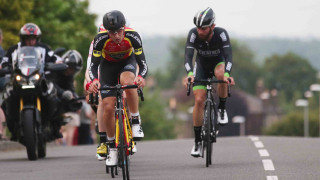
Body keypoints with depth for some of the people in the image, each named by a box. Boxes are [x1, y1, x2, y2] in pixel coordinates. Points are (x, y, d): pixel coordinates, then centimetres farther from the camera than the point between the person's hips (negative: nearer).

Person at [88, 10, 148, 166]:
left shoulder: (132, 36, -32)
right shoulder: (100, 39, -32)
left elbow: (142, 63, -29)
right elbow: (94, 65, -25)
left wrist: (141, 77, -50)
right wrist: (94, 80, -45)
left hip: (127, 62, -1)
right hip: (108, 65, 1)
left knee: (127, 81, -37)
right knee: (108, 107, -9)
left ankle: (136, 122, -19)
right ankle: (112, 147, 9)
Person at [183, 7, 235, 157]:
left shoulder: (221, 34, -31)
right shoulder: (193, 34, -28)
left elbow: (228, 55, -40)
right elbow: (188, 56, -36)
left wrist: (227, 74, -59)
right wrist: (190, 74, -55)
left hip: (218, 62, -1)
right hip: (201, 65, 1)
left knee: (221, 74, -38)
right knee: (199, 101, -11)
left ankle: (222, 109, -14)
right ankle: (197, 141, -1)